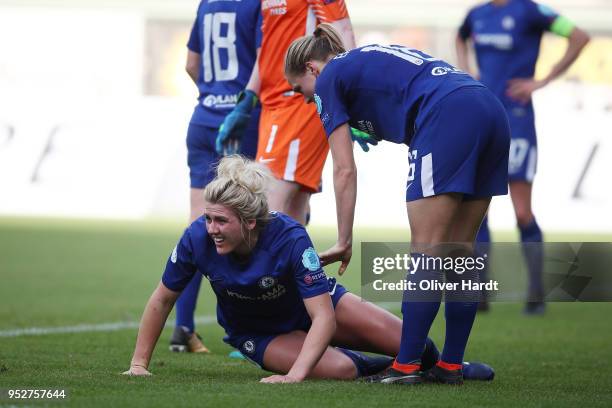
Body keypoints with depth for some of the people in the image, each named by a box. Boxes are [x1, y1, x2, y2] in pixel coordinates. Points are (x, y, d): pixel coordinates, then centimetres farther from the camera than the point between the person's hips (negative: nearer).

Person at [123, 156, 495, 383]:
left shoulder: (290, 238, -35)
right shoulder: (197, 240, -29)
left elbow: (323, 317, -38)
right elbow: (162, 300, -12)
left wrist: (295, 376, -50)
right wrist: (139, 364, -13)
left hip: (312, 306, -1)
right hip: (258, 334, 1)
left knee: (393, 337, -15)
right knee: (339, 369, -28)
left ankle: (443, 363, 20)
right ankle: (381, 368, 7)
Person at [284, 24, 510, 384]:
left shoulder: (329, 78, 12)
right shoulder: (371, 58, 34)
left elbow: (345, 170, 6)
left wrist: (345, 241, 10)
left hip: (449, 116, -8)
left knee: (427, 250, -6)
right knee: (460, 251, 10)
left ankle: (407, 365, -6)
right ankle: (451, 365, 12)